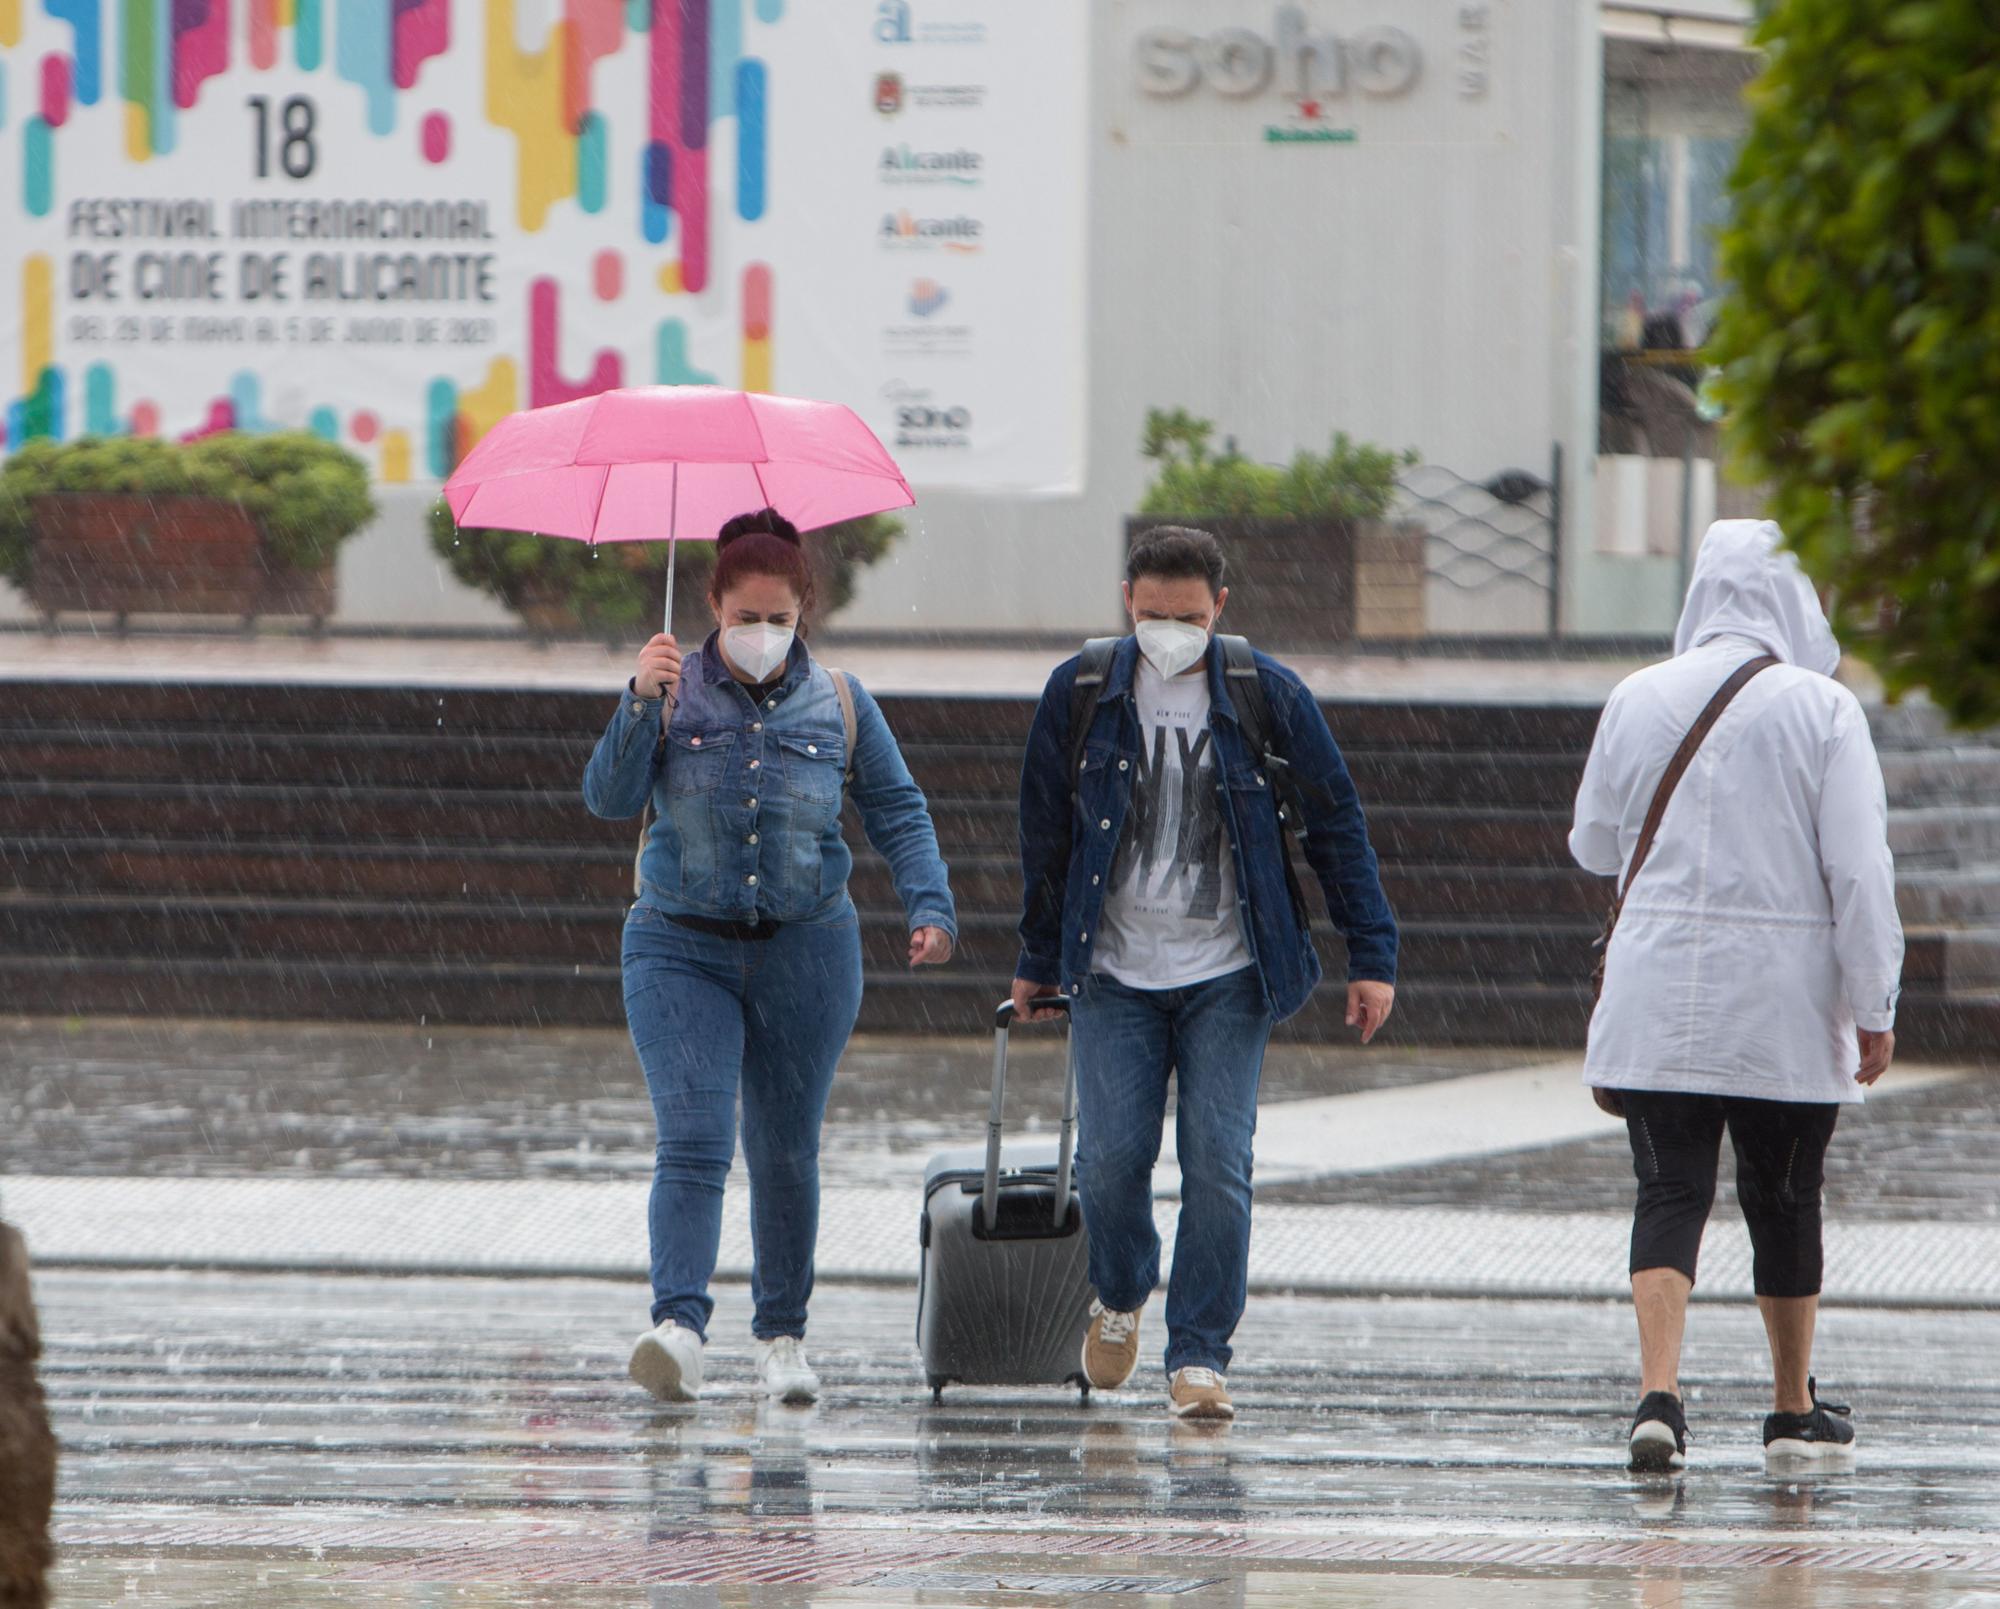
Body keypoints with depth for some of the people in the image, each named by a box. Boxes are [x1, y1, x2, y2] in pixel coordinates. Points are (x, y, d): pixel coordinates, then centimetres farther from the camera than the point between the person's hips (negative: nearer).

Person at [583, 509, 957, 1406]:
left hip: (806, 953, 2)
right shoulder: (675, 692, 1)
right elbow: (610, 799, -7)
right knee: (692, 1142, -16)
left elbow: (898, 812, 10)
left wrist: (930, 906, -3)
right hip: (682, 950, -2)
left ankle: (782, 1337, 20)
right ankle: (679, 1326, -26)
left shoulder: (836, 703, 5)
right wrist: (640, 707, -20)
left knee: (786, 1154, 8)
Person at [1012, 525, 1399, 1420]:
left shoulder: (1268, 699, -2)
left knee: (1218, 1163, -9)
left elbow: (1336, 829, 5)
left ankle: (1199, 1356, -1)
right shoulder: (1081, 695, 1)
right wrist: (1038, 964, 17)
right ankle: (1119, 1297, 23)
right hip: (1114, 973, 1)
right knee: (1112, 1156, -7)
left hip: (1228, 976, -1)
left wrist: (1372, 957, 2)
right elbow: (1047, 835, 12)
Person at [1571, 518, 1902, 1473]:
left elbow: (1594, 845, 14)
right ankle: (1795, 1412, 24)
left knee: (1669, 1195, -1)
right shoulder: (1821, 709, -7)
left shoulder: (1639, 702, 1)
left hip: (1658, 995, 1)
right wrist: (1874, 1010, -4)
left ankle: (1658, 1391, -21)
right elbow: (1860, 871, -10)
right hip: (1785, 1001, -1)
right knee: (1784, 1202, 12)